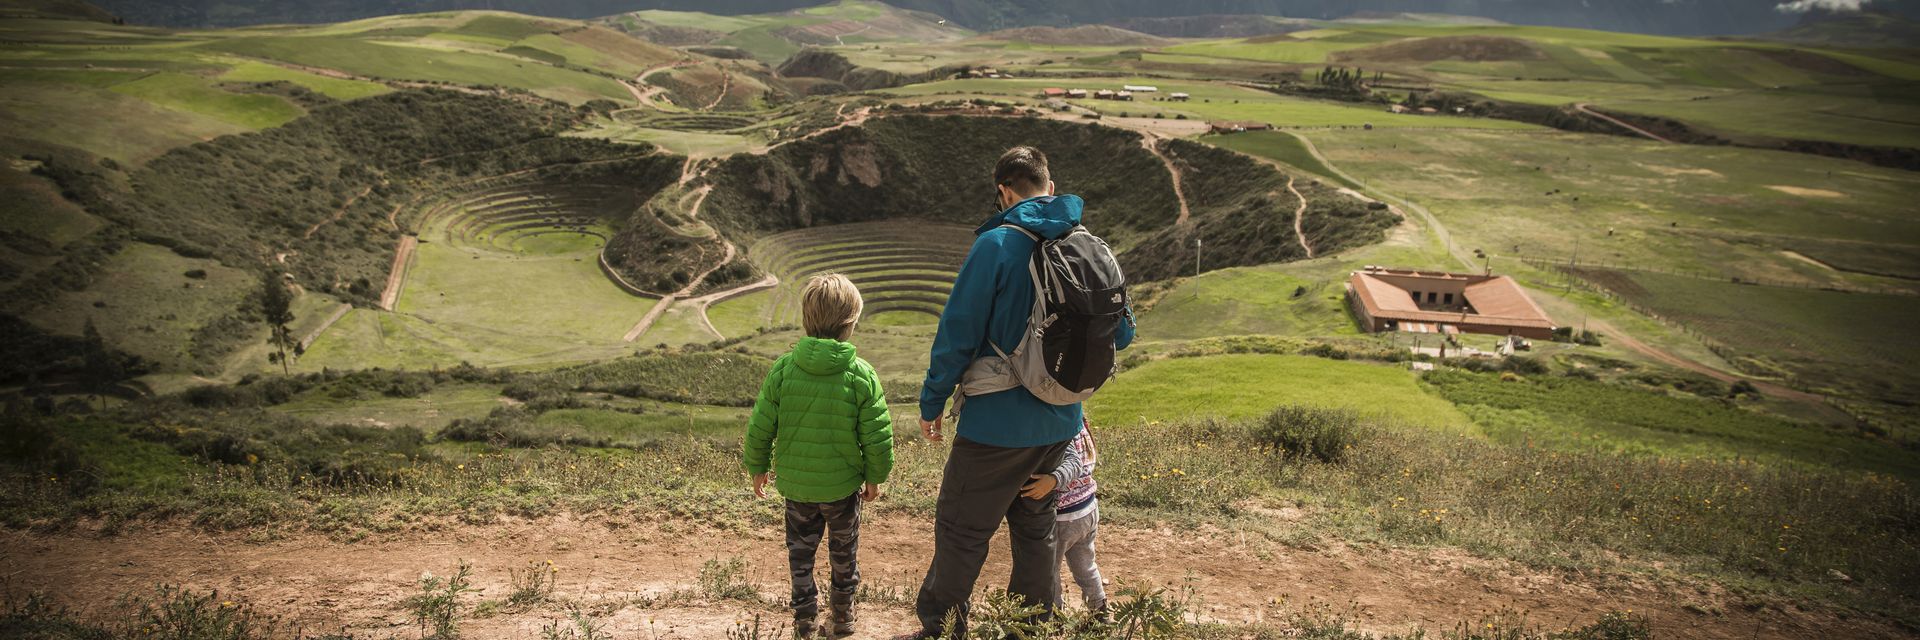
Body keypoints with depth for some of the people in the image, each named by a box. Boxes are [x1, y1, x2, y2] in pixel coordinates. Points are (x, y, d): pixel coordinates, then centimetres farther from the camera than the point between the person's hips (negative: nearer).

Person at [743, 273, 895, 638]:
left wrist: (758, 467, 10)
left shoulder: (783, 369, -13)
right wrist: (875, 476, 4)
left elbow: (760, 427, -7)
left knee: (801, 547, 20)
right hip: (843, 485, -1)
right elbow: (878, 437, -12)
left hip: (795, 482, 1)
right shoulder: (862, 375, -17)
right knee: (844, 550, 19)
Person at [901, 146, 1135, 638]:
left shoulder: (997, 244, -17)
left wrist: (932, 403, -4)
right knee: (1036, 528, 22)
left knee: (960, 533, 8)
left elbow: (957, 333, -15)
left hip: (997, 424, -6)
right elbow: (1121, 333, 9)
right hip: (1061, 424, 6)